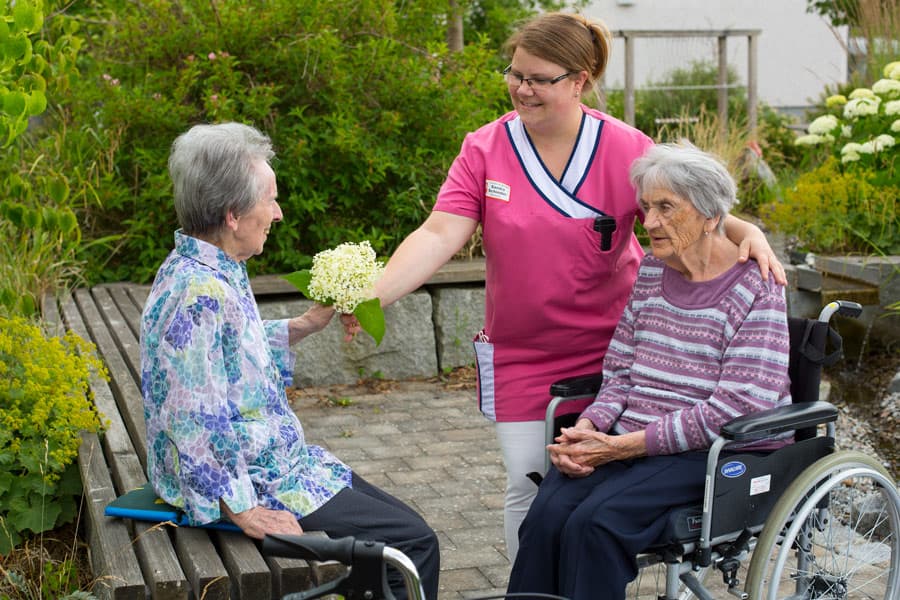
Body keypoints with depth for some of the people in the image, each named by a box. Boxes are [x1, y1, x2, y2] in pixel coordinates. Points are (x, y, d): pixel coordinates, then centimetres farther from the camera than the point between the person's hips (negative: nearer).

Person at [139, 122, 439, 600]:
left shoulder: (218, 272, 7)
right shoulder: (200, 292, -26)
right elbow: (196, 423, -29)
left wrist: (307, 324, 16)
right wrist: (243, 512, -25)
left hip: (274, 461, 11)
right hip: (253, 482, -11)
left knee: (405, 525, 15)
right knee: (414, 543, -9)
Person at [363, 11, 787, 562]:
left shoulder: (626, 150, -7)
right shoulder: (485, 150, -6)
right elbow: (439, 236, -14)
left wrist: (747, 232, -27)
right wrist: (373, 296, -28)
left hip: (609, 350, 0)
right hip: (521, 355, 1)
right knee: (528, 485, 5)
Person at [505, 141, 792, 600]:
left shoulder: (755, 287, -8)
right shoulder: (651, 272, 12)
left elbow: (736, 409, -16)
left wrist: (626, 445, -18)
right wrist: (587, 428, -8)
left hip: (721, 455, -5)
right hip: (630, 441, 5)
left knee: (595, 522, -30)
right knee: (546, 516, -24)